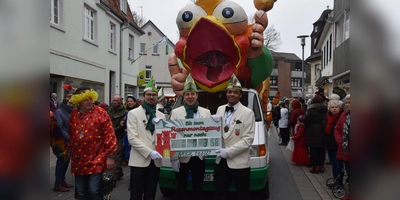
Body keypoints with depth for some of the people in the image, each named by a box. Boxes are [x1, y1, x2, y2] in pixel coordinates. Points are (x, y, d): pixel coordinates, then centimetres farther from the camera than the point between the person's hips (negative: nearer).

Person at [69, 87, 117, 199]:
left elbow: (109, 134, -11)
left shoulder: (101, 113, -10)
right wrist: (72, 152, 19)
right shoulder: (73, 114, 5)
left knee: (94, 191, -5)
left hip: (96, 160, -5)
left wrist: (110, 156, -12)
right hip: (78, 161, 5)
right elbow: (71, 135, 16)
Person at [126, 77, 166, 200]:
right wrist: (149, 152, -19)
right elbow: (132, 138, -11)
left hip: (155, 161, 4)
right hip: (139, 160, -4)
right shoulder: (133, 113, -2)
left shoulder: (161, 115, 11)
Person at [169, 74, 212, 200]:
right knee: (181, 189, 11)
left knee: (198, 188, 14)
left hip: (199, 157, 2)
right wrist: (173, 158, -9)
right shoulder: (176, 112, -1)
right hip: (181, 157, -1)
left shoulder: (206, 112, 5)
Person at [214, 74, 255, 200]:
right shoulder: (220, 109, 8)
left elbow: (248, 139, -14)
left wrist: (228, 151, -19)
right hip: (220, 161, 5)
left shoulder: (247, 113, -8)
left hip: (239, 163, -5)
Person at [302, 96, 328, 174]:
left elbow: (305, 120, -11)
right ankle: (321, 166, 19)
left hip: (314, 134, -5)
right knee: (321, 150, 12)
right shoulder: (325, 110, 4)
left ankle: (315, 167, 4)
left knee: (314, 150, 1)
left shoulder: (311, 110, -13)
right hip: (323, 133, 5)